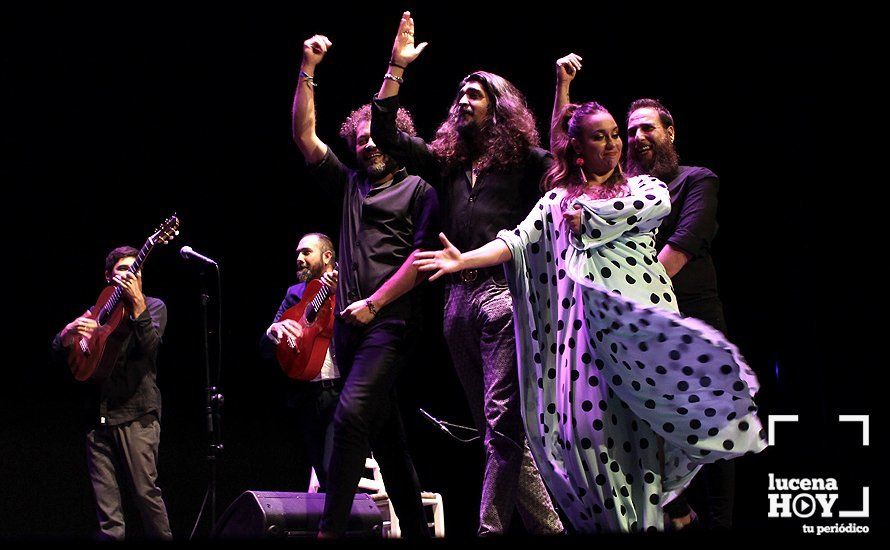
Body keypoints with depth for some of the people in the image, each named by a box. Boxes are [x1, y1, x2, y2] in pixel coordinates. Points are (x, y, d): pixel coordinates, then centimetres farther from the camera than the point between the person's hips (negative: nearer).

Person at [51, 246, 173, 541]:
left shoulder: (152, 306, 7)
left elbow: (149, 344, -13)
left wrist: (136, 301, -22)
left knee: (145, 490, -11)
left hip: (136, 413, -4)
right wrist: (69, 332, -10)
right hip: (98, 414, 4)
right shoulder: (97, 310, 17)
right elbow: (58, 351, 12)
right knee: (106, 501, 1)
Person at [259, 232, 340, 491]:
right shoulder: (295, 294, 17)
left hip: (340, 390, -5)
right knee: (324, 477, 5)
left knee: (333, 472, -19)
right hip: (306, 395, 5)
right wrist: (275, 331, -9)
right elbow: (266, 350, 13)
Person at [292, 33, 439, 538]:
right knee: (384, 429, 6)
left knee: (352, 415, -21)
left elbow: (421, 255, -6)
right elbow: (305, 137, 16)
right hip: (349, 321, 7)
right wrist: (308, 70, 10)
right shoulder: (351, 185, 21)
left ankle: (331, 528, -25)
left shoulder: (419, 189, 5)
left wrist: (374, 303, -10)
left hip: (389, 320, -7)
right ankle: (415, 527, 11)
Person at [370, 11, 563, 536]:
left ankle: (489, 530, -16)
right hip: (459, 298, 7)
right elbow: (385, 135, 18)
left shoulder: (525, 160, 6)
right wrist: (397, 67, 14)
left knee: (503, 420, -15)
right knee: (498, 429, 6)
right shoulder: (448, 163, 21)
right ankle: (547, 526, 10)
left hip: (503, 292, -7)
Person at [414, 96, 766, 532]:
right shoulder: (558, 200, 19)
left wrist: (588, 216, 1)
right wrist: (464, 260, -10)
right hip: (586, 316, 1)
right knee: (589, 420, -10)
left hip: (641, 315, -1)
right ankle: (607, 521, -5)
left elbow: (659, 204, -7)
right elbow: (518, 240, 7)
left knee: (644, 420, -10)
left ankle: (646, 520, -8)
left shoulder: (641, 185, 17)